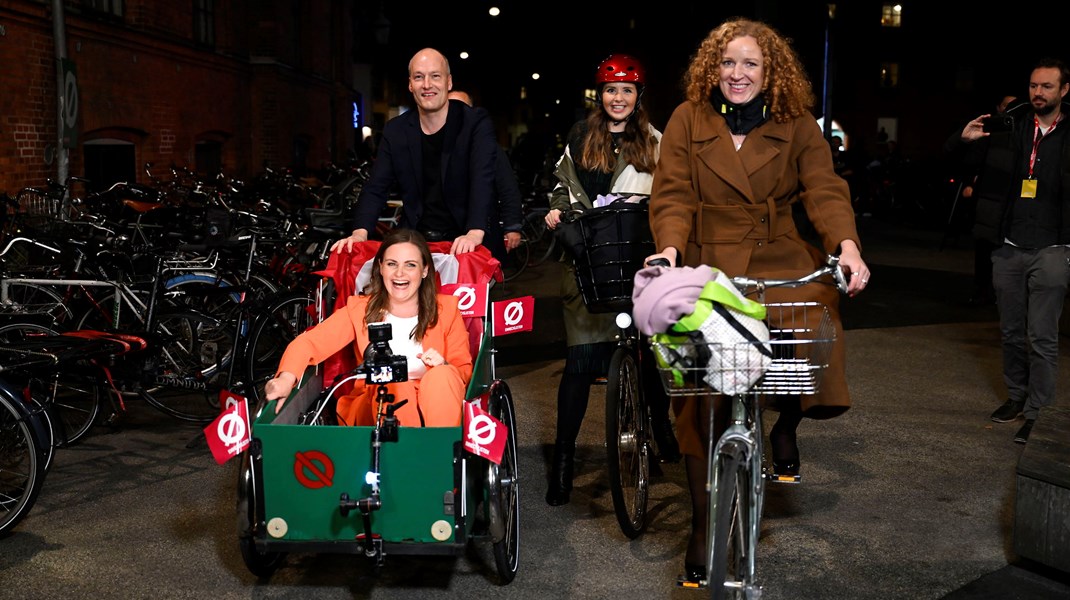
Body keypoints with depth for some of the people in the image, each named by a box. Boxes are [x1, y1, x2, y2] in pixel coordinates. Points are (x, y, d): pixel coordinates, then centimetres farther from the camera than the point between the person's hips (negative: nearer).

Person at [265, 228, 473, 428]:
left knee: (441, 376, -29)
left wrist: (444, 367, -20)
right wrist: (286, 378, -29)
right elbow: (309, 342, -9)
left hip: (436, 406, 1)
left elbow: (465, 371, 3)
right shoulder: (360, 309, 2)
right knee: (393, 384, -31)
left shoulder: (446, 309, 2)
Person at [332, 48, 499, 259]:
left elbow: (483, 180, -18)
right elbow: (376, 188, 2)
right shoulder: (395, 131, 6)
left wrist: (475, 233, -35)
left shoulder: (476, 123, -5)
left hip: (463, 242, -2)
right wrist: (360, 232, -17)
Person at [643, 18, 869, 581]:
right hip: (708, 263, 0)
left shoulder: (797, 125, 6)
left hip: (778, 259, 1)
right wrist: (670, 248, -22)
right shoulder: (688, 119, 5)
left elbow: (825, 188, -5)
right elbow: (672, 193, -3)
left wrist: (846, 245, -24)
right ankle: (702, 521, 12)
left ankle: (786, 424, 8)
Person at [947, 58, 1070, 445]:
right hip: (1008, 248, 3)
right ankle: (1017, 396, 29)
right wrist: (964, 140, -9)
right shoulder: (1009, 127, 5)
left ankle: (1037, 413, 0)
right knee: (1011, 332, 14)